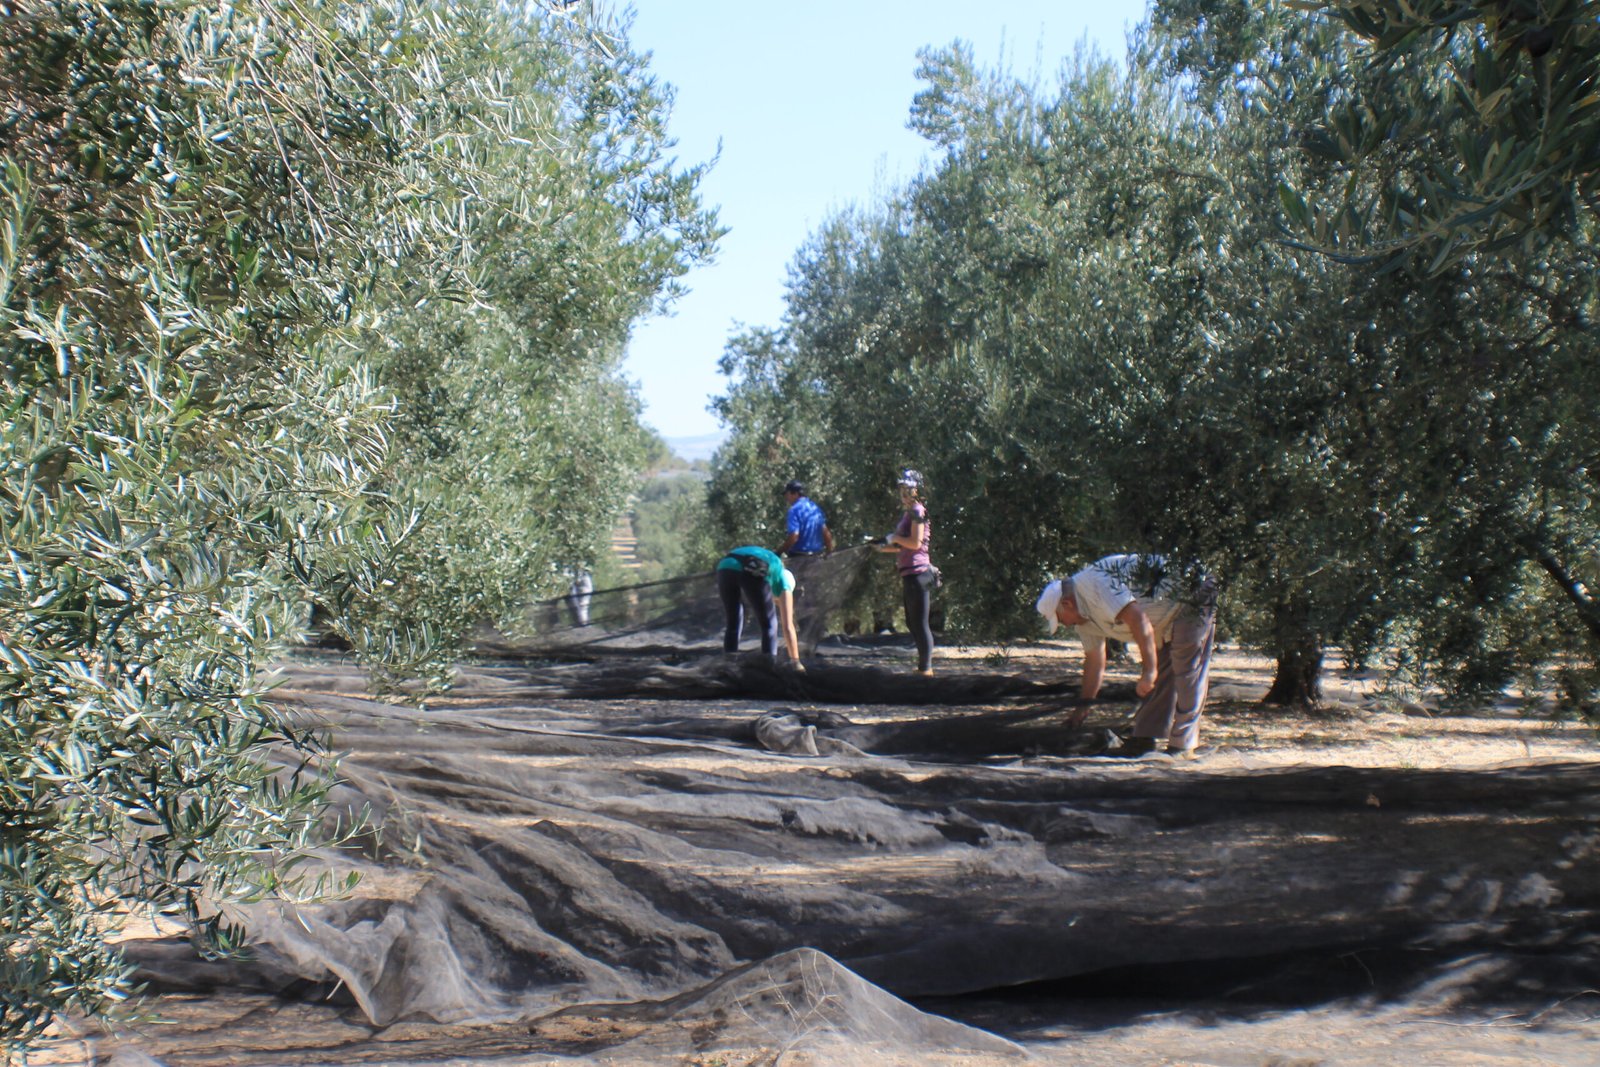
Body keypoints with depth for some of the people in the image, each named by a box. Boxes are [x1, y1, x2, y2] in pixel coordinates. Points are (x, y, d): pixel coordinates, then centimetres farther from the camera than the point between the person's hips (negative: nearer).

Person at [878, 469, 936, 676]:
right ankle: (924, 666, 20)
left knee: (920, 624, -7)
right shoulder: (908, 513, 18)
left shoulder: (917, 511, -10)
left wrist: (894, 538, -7)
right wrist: (885, 547, 15)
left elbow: (915, 542, -19)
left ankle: (925, 668, -4)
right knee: (912, 623, 15)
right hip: (910, 574, 10)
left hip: (917, 572, -10)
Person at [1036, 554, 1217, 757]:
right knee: (1158, 681, 8)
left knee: (1187, 679, -10)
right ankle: (1144, 740, 9)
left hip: (1191, 603, -10)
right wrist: (1081, 710, 18)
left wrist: (1150, 671, -30)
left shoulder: (1093, 583, -24)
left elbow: (1139, 621, -32)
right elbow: (1094, 663, 16)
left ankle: (1182, 746, -7)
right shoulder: (1085, 616, 8)